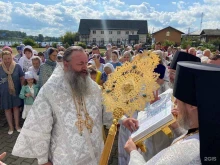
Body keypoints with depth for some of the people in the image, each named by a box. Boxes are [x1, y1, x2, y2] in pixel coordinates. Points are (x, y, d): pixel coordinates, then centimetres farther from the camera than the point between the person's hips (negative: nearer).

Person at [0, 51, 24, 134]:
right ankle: (11, 127, 27)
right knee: (7, 109, 11)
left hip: (16, 91, 0)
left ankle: (17, 125, 27)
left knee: (16, 107, 11)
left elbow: (22, 78, -2)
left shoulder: (17, 66, -7)